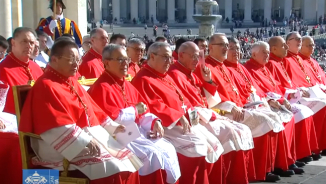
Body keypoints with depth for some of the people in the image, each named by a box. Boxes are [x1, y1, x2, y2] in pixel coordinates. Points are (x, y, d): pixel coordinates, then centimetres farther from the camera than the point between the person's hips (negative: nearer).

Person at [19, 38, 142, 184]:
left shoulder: (72, 83, 17)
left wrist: (112, 127, 13)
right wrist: (85, 142, -27)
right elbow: (58, 127, -22)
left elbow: (94, 111, 25)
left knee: (128, 162, -3)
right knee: (112, 169, -25)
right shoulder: (46, 87, -12)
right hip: (67, 149, -9)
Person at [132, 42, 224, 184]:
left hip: (184, 122, 10)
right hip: (167, 125, -10)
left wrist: (190, 112, 2)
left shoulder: (165, 77, 19)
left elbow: (180, 99, 22)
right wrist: (178, 116, -21)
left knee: (213, 145, 0)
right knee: (197, 148, -25)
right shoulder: (143, 80, -11)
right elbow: (154, 107, -21)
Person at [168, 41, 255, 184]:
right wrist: (214, 115, -10)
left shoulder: (191, 73, 16)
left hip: (206, 116, 10)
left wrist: (208, 80, 3)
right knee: (233, 135, -22)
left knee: (244, 131, -2)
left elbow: (207, 99, 21)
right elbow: (188, 105, -18)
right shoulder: (175, 74, -12)